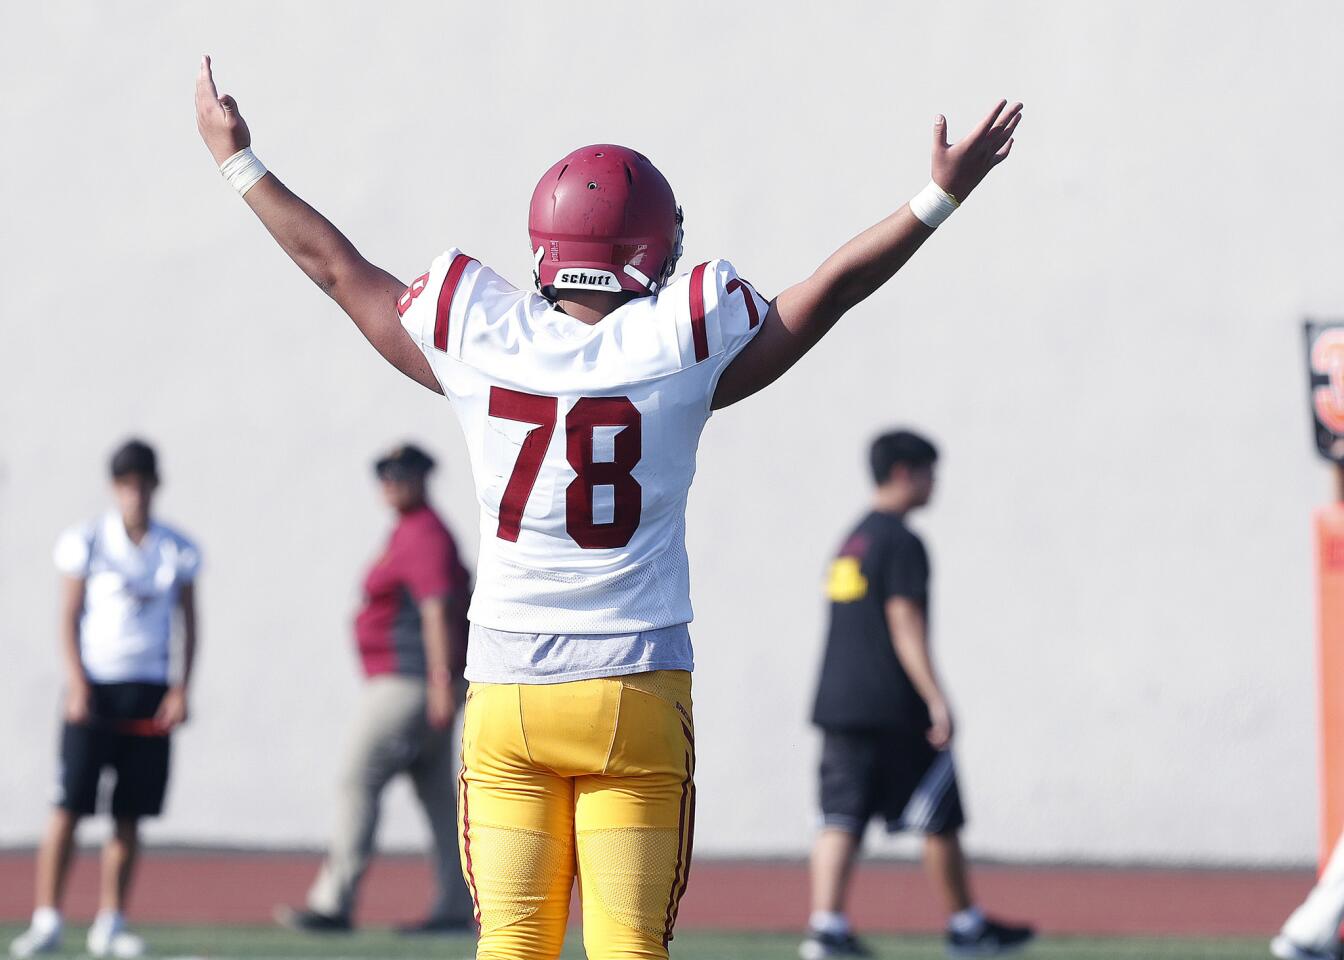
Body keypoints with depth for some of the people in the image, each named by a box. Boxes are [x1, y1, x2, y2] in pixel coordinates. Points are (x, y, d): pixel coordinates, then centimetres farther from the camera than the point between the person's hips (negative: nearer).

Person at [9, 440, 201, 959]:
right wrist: (77, 685, -10)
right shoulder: (85, 542, 0)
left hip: (150, 694, 2)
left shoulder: (178, 551, 7)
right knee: (69, 806, -9)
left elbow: (189, 624, 11)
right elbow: (69, 618, 0)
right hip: (95, 686, -2)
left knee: (129, 815, 2)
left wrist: (181, 688, 1)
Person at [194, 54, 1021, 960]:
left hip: (504, 692, 2)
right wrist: (942, 195, 16)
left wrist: (239, 162, 27)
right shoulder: (678, 350, -5)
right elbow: (833, 288, 5)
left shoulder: (482, 344, 0)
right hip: (637, 695, -2)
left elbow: (338, 266, 14)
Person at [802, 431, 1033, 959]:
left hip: (837, 701, 8)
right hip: (892, 707, -8)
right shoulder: (901, 542, -10)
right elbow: (905, 623, -17)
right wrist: (936, 699, -20)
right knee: (940, 818, 5)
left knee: (841, 817, -1)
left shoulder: (852, 540, 17)